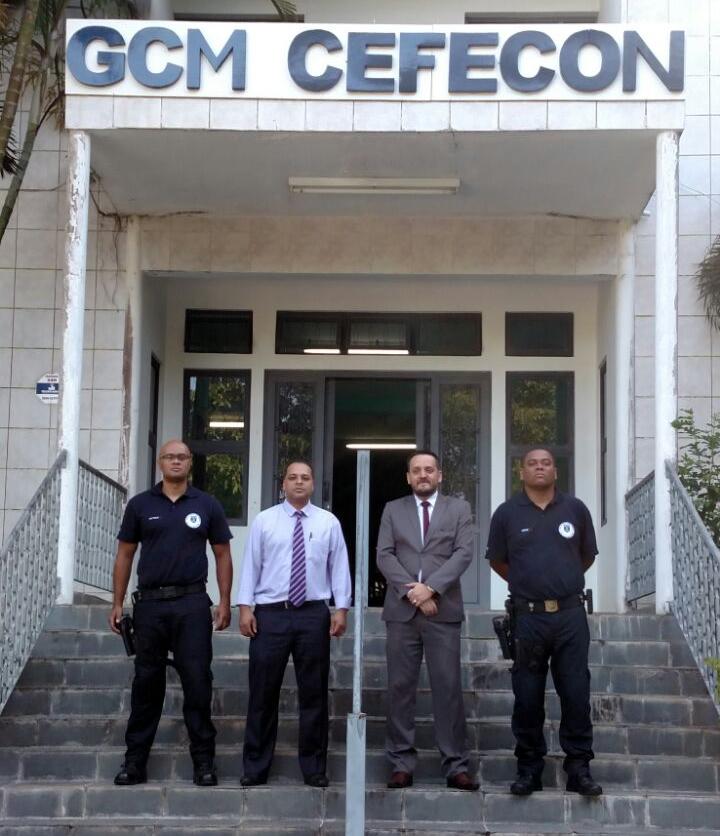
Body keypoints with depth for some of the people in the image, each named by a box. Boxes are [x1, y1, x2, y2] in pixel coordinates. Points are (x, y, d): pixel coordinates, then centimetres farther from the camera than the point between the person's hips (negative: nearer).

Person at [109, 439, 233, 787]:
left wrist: (225, 602, 1)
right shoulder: (140, 505, 7)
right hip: (149, 603, 1)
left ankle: (203, 761, 6)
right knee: (146, 683, 7)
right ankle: (135, 761, 13)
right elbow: (125, 555, 10)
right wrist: (117, 603, 5)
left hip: (192, 604, -1)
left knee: (197, 682, -1)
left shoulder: (207, 505, 6)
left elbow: (222, 554, 9)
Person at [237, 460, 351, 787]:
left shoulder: (329, 523, 7)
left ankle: (314, 769, 15)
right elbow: (251, 565, 3)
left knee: (314, 693, 5)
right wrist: (245, 606, -4)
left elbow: (339, 567, 4)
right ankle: (255, 768, 12)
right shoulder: (264, 521, 6)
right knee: (263, 693, 3)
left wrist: (342, 608, -4)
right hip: (271, 613, 0)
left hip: (313, 614, 1)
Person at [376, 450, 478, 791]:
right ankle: (402, 764, 6)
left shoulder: (458, 509, 10)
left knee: (448, 688, -3)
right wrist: (412, 591, -10)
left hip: (443, 610, -1)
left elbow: (464, 552, -2)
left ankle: (456, 766, 0)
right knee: (400, 688, 1)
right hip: (401, 610, 1)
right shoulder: (393, 510, 13)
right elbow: (384, 555, 3)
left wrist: (430, 587, -13)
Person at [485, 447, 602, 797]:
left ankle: (579, 768, 8)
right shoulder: (507, 513, 4)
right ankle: (529, 768, 14)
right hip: (528, 617, 0)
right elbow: (497, 560, 15)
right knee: (527, 698, 5)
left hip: (570, 614, 0)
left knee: (576, 694, 1)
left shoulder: (575, 509, 5)